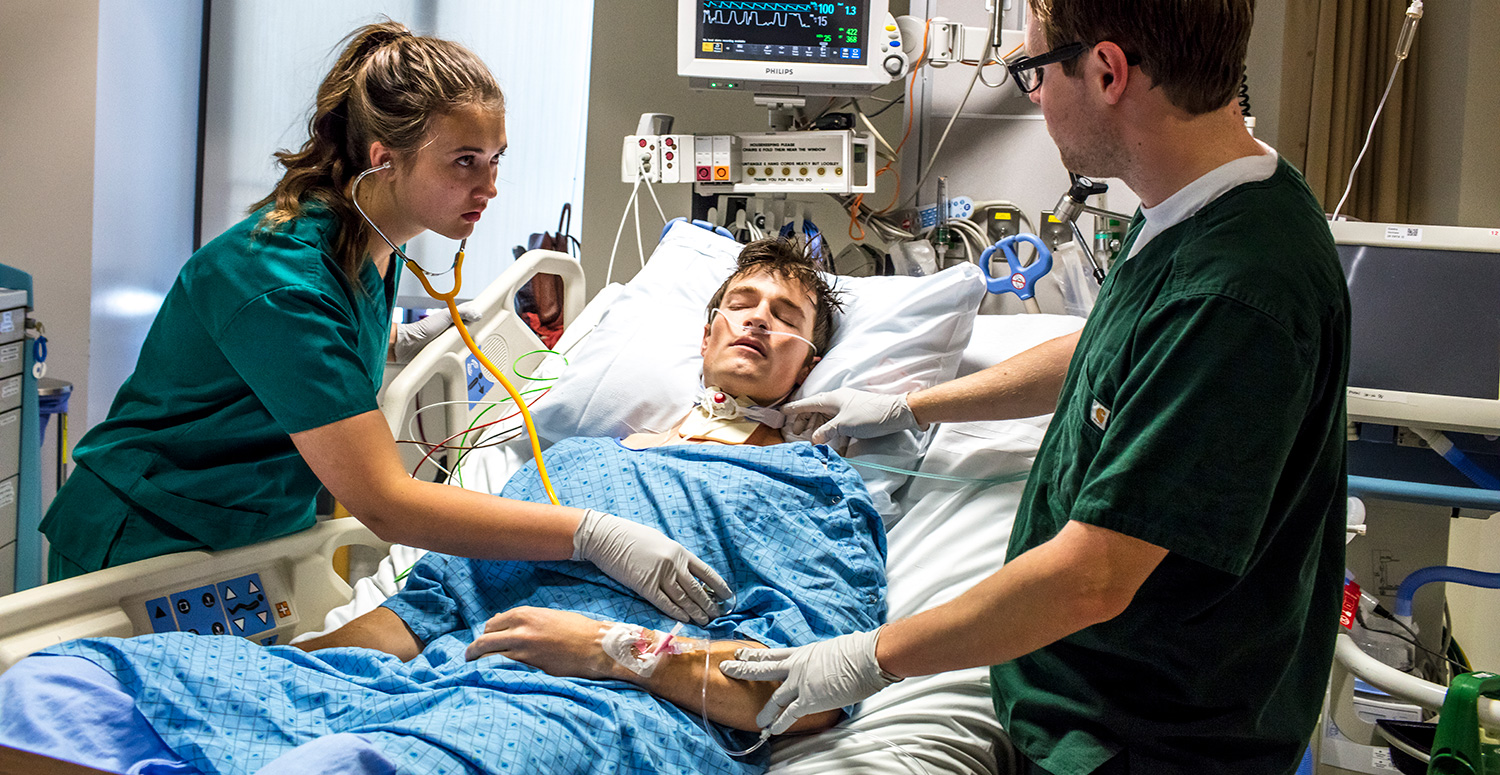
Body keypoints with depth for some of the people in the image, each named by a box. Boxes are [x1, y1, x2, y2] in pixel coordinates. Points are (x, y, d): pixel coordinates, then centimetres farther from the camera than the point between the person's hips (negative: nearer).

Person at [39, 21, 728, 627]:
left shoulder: (373, 248, -2)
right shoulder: (279, 275, -30)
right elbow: (384, 503, -36)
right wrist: (594, 534, -41)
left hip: (265, 538, 8)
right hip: (147, 555, -8)